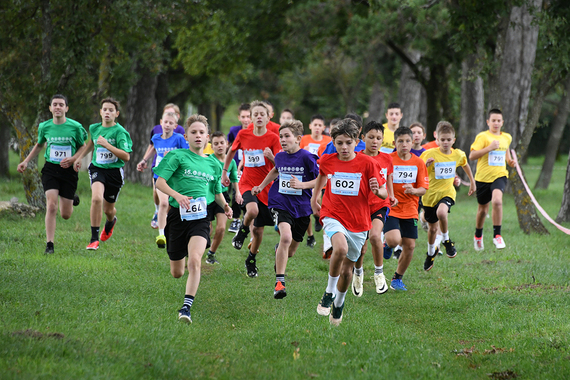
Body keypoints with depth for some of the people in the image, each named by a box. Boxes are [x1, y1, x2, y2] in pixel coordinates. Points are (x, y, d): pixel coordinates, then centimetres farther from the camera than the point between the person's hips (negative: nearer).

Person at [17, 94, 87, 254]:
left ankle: (72, 200, 43)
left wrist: (73, 159, -13)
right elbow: (39, 145, 20)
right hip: (50, 169, 1)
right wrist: (26, 161, 13)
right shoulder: (44, 127, 1)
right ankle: (50, 244, -11)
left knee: (65, 215, 6)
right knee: (51, 206, -17)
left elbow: (83, 147, 5)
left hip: (69, 170, -1)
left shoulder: (75, 127, -7)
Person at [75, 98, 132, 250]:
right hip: (97, 168, 2)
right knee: (97, 198, -26)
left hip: (114, 171, -2)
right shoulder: (94, 128, 4)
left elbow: (126, 156, -20)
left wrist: (107, 145, -26)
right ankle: (94, 239, -18)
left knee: (108, 209, 11)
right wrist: (80, 156, 26)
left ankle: (111, 221, 53)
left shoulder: (120, 132, -12)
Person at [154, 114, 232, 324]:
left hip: (200, 218, 1)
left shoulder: (212, 164, 12)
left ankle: (186, 307, -24)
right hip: (178, 215, -1)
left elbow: (217, 192, 25)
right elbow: (160, 182, -7)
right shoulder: (178, 156, 1)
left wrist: (224, 206, 4)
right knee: (176, 273, 8)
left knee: (195, 261, -25)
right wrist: (177, 195, -25)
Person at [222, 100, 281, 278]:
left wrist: (271, 156, -29)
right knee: (253, 210, -33)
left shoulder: (273, 138, -6)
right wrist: (224, 172, 20)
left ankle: (251, 260, 29)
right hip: (247, 183, 0)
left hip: (266, 186, 0)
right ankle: (243, 230, 1)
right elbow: (231, 151, 17)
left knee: (258, 229, 5)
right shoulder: (243, 135, -2)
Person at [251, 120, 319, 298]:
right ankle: (279, 282, -21)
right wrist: (261, 186, 27)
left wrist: (302, 185, -23)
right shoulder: (280, 156, 2)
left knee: (290, 251, 11)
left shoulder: (306, 157, -12)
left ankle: (278, 250, 52)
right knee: (286, 237, -27)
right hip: (281, 203, 1)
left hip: (302, 207, -1)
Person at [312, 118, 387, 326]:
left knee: (347, 268, 10)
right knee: (341, 248, -32)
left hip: (358, 223, 1)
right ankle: (328, 293, -14)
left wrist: (378, 190, -27)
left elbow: (384, 194, -5)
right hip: (333, 216, -1)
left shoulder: (367, 163, -9)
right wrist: (314, 198, 25)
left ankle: (339, 303, 40)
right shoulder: (327, 161, -2)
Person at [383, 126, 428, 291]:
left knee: (409, 246, 3)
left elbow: (423, 189, 2)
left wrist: (413, 190, -20)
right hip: (390, 209, -4)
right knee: (394, 240, -25)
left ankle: (397, 278, 23)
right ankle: (387, 245, 11)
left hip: (410, 211, 4)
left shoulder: (418, 163, 2)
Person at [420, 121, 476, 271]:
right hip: (430, 193, 0)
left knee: (441, 212, -34)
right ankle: (431, 252, 42)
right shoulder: (430, 154, -12)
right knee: (433, 228, 12)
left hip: (447, 192, 0)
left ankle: (446, 240, -9)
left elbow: (465, 165, 20)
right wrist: (425, 165, -29)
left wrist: (472, 182, 28)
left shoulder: (458, 155, -2)